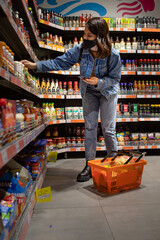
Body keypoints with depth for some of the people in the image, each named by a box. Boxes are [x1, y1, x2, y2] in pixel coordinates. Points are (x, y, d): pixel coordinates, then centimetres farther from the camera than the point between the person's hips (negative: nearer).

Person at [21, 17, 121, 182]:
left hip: (108, 91, -2)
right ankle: (90, 164, 12)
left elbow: (115, 78, -14)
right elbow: (60, 62, -13)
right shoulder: (80, 49, -17)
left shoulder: (113, 55, -24)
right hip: (89, 91, 3)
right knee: (89, 127, 1)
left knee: (108, 129, -1)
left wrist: (99, 81, -32)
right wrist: (36, 65, -21)